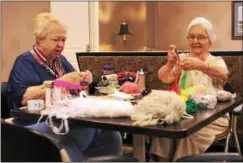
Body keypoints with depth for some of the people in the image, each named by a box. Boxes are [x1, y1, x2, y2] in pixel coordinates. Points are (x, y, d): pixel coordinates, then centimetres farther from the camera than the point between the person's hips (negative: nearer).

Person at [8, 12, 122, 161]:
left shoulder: (61, 60, 18)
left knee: (111, 136, -15)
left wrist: (83, 80, 0)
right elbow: (23, 97, -20)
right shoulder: (24, 61, -3)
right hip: (38, 124, -6)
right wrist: (61, 81, -25)